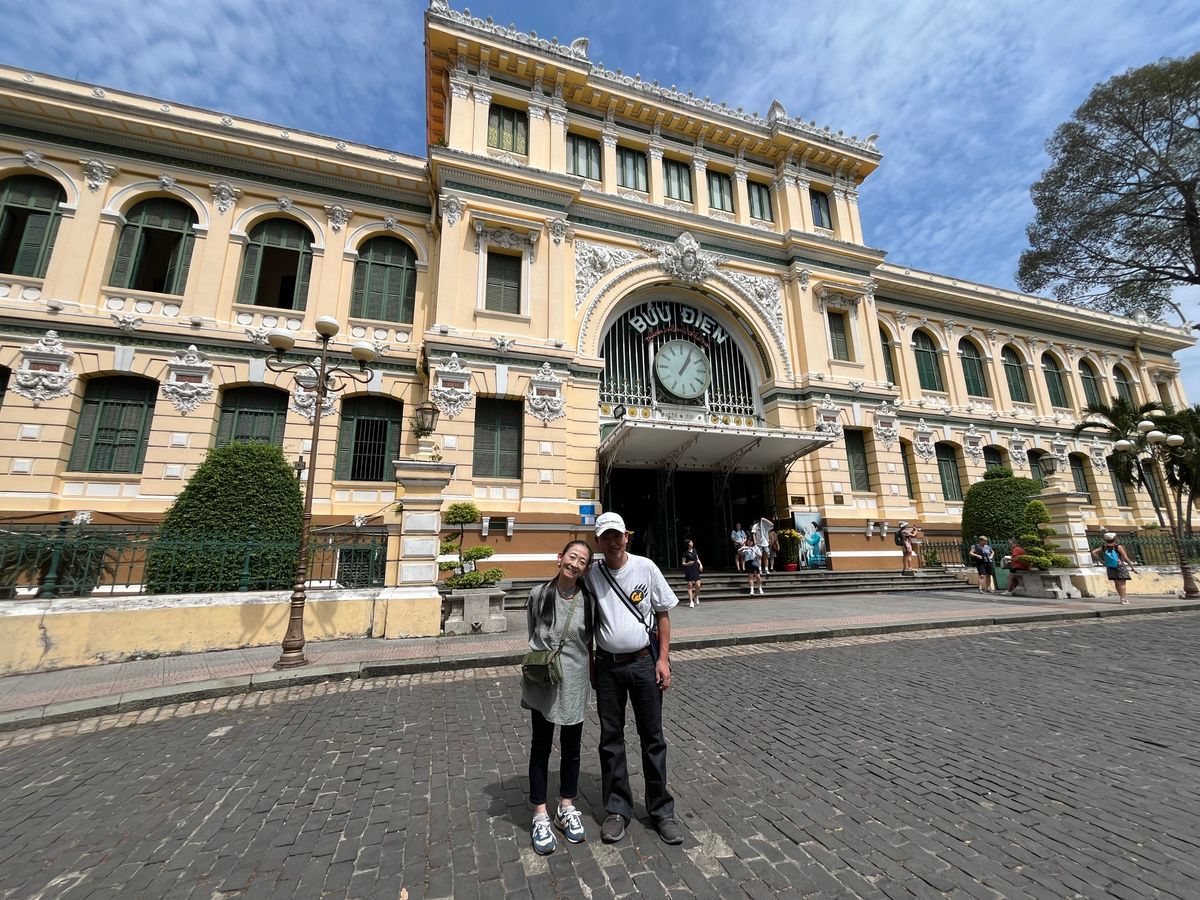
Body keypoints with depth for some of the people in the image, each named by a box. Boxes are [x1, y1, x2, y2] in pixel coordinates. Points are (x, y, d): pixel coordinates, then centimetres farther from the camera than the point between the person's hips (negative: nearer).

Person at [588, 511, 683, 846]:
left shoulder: (645, 567, -7)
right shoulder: (591, 575, -4)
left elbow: (663, 614, 0)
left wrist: (663, 658, -4)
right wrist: (590, 665, 5)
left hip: (643, 662, -1)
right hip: (608, 665, 1)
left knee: (652, 737, 10)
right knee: (610, 738, 13)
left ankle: (662, 810, 26)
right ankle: (617, 810, 30)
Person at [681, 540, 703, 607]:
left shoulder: (694, 550, 10)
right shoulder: (685, 552, -4)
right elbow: (683, 563, -2)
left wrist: (700, 564, 3)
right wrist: (688, 564, -21)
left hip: (695, 569, 4)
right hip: (689, 570, -4)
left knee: (698, 586, -1)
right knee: (690, 586, -2)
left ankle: (696, 597, 28)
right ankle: (691, 601, 6)